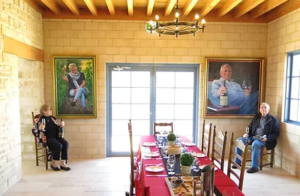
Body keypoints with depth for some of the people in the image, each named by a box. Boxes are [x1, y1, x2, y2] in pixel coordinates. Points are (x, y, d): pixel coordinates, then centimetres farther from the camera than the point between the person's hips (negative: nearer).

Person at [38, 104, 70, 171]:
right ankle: (53, 163, -11)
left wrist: (61, 125, -3)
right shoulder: (42, 119, -3)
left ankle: (63, 163, -21)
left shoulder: (52, 118, 15)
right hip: (48, 138, -6)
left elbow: (57, 127, 19)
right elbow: (42, 131, -10)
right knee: (59, 145, -30)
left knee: (65, 143, -22)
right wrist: (40, 129, -33)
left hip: (56, 137, 6)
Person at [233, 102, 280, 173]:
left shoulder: (273, 120, 1)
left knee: (255, 144, -37)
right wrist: (247, 133, 0)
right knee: (239, 140, -15)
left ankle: (254, 167, -27)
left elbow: (276, 133, -4)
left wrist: (267, 138, -20)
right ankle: (237, 162, -6)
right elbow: (250, 127, 22)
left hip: (264, 140, -6)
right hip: (253, 137, 6)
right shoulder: (256, 117, 16)